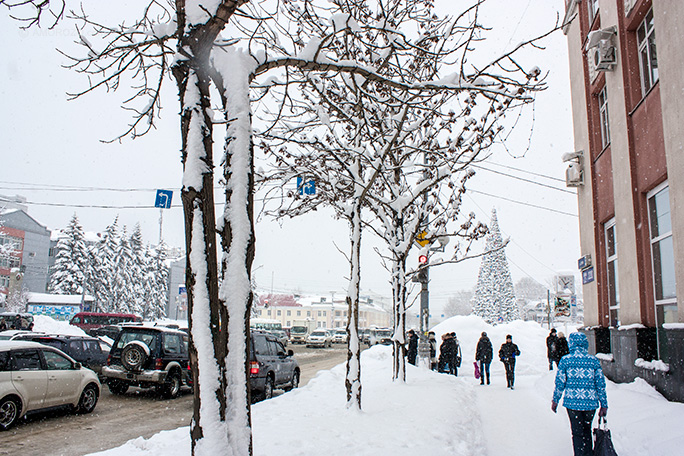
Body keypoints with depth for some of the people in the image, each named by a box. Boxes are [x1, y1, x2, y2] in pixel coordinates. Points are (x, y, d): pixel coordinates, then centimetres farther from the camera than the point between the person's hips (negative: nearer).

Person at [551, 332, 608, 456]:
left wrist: (555, 400, 10)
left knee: (577, 433, 9)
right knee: (587, 430, 20)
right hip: (590, 403, 2)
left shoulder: (565, 360, -5)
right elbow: (601, 384, 1)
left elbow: (560, 383, -2)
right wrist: (604, 405, 8)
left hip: (572, 402, -2)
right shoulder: (594, 360, 0)